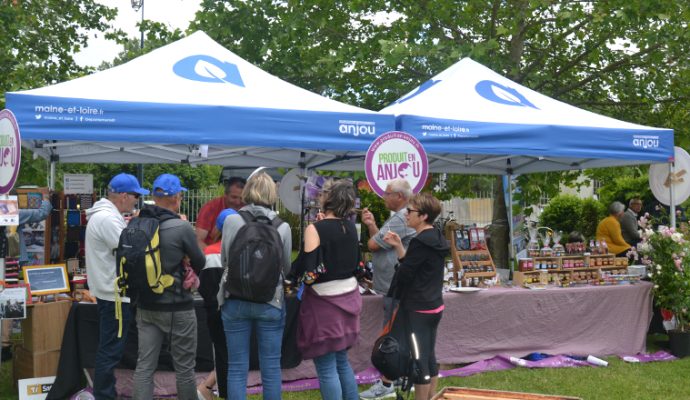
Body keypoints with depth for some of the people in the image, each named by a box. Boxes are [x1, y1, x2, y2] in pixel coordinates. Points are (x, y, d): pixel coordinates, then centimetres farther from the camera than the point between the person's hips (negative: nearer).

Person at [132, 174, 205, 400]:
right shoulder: (181, 227, -16)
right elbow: (200, 263, -4)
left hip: (145, 306, 5)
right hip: (177, 307, -5)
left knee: (144, 366, 6)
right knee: (184, 367, 9)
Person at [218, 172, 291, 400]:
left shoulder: (231, 221, -6)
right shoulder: (282, 227, -5)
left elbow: (224, 260, 6)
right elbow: (286, 268, 6)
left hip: (235, 301, 0)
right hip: (270, 302, 0)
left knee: (237, 368, 7)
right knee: (271, 367, 8)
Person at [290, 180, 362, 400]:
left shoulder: (315, 229, -16)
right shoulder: (351, 227, 4)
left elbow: (306, 268, -21)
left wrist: (290, 272, 0)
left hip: (324, 299, -7)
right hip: (347, 296, 7)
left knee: (326, 367, 1)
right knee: (342, 361, 20)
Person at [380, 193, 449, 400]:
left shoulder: (420, 241, -20)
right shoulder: (436, 238, 9)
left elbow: (404, 274, -15)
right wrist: (399, 247, 3)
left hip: (418, 309, -10)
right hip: (433, 306, 10)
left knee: (419, 360, -1)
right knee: (429, 357, 15)